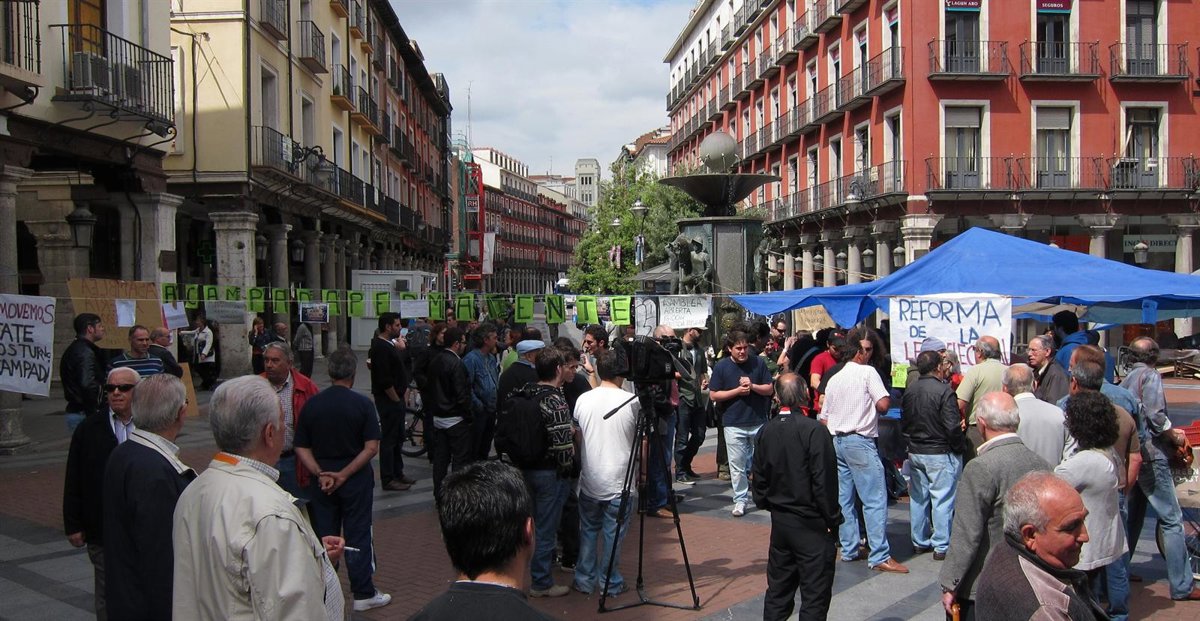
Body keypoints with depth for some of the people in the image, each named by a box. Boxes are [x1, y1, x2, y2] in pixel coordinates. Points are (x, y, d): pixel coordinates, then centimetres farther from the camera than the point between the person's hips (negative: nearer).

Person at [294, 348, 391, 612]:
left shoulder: (311, 404, -3)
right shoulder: (362, 404, -11)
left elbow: (301, 449, -4)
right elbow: (371, 448, -15)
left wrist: (320, 474, -11)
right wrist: (344, 474, -14)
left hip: (321, 481, 3)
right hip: (356, 481, -3)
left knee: (324, 537, 12)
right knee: (358, 535, 6)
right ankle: (363, 593, 13)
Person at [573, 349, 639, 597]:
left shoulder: (583, 400, -1)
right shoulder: (632, 401, -9)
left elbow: (577, 436, 9)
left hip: (589, 480, 3)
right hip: (620, 481, -3)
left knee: (588, 530, 16)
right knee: (614, 533, 7)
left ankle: (584, 580, 21)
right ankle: (611, 583, 15)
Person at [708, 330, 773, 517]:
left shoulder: (757, 363, 1)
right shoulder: (721, 366, -2)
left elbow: (769, 389, 4)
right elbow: (714, 395, -3)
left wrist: (752, 386, -14)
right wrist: (737, 391, -13)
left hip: (759, 422, 1)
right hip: (734, 424, -1)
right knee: (737, 465, 1)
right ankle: (740, 500, 12)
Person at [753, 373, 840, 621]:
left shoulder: (767, 431, 0)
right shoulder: (814, 430, -18)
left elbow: (759, 476, 7)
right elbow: (824, 481, -17)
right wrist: (832, 519, -7)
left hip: (779, 520, 6)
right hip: (811, 525, -6)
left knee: (778, 588, 16)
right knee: (815, 593, 3)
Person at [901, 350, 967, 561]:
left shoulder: (909, 390, 3)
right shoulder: (944, 391, -18)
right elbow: (953, 427, -20)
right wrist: (961, 447, -5)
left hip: (915, 453, 7)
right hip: (940, 454, -7)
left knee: (918, 497, 14)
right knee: (942, 499, 0)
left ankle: (920, 541, 23)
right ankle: (941, 546, 4)